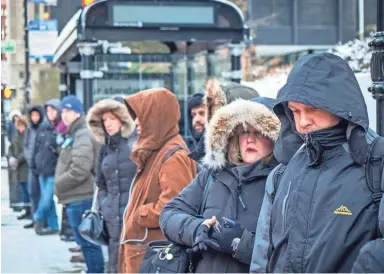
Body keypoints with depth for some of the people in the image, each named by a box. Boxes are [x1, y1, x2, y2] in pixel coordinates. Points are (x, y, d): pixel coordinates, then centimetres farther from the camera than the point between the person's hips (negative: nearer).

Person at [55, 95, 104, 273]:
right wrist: (60, 185, 10)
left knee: (88, 242, -6)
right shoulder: (73, 135, 18)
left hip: (80, 199, -10)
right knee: (85, 241, 16)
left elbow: (79, 171, -23)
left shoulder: (83, 136, -14)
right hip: (76, 198, 10)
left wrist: (58, 185, -12)